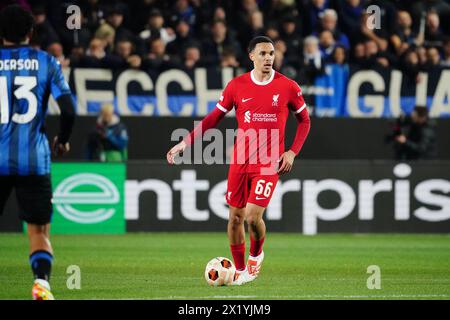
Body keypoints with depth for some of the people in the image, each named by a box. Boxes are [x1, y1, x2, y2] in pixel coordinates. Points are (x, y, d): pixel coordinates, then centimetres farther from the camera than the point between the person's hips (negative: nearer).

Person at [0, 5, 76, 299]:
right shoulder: (46, 62, 3)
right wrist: (63, 141, 15)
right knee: (39, 231, 7)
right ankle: (42, 280, -16)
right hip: (34, 161, 0)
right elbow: (69, 109, -3)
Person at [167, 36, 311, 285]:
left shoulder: (288, 87, -3)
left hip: (269, 163, -2)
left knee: (253, 216, -14)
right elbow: (213, 119, 7)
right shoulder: (236, 86, 0)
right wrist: (185, 143, 1)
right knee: (235, 218, 3)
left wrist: (292, 152, -3)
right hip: (240, 162, 2)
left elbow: (304, 120, 9)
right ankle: (240, 270, 21)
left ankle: (256, 254, 17)